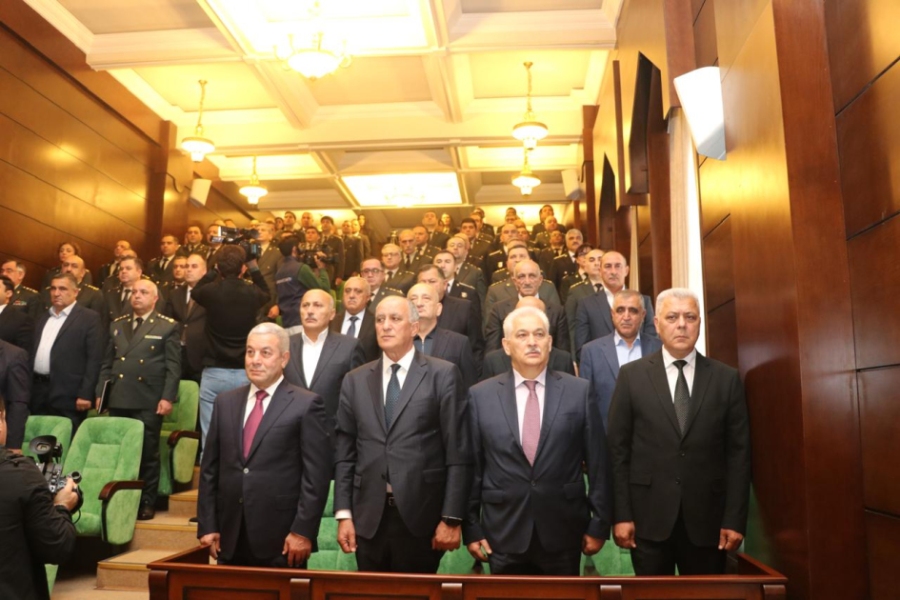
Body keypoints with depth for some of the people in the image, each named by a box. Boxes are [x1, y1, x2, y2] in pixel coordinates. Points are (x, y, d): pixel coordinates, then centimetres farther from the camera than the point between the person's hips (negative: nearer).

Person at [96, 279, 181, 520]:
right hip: (118, 400, 4)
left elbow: (173, 366, -4)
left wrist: (167, 397, -11)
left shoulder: (168, 326, 1)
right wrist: (100, 393, 9)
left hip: (149, 402, -4)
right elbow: (107, 363, 17)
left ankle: (146, 503, 14)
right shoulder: (116, 325, 15)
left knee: (147, 454, 3)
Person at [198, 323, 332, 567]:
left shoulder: (306, 404, -6)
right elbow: (210, 468, 11)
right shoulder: (225, 402, 10)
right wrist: (207, 525, 6)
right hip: (230, 537, 4)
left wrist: (303, 531, -12)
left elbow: (316, 476, -8)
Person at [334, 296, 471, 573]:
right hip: (368, 517, 3)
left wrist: (452, 518, -9)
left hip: (422, 514, -3)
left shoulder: (443, 374, -3)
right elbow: (344, 452, 8)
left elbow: (457, 452, -6)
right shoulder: (355, 380, 8)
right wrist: (343, 514, 2)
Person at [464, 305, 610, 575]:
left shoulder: (579, 391, -3)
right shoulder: (480, 395, -2)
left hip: (563, 532, 0)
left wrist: (599, 524, 1)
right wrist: (471, 528, 2)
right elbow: (472, 466, 1)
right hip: (504, 534, 0)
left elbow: (597, 462, 0)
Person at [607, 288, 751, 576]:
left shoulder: (727, 379, 3)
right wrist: (621, 515, -5)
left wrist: (735, 519, -3)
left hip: (707, 517, 1)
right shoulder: (632, 375, 0)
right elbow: (618, 449, -1)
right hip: (648, 516, -1)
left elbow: (738, 453, 2)